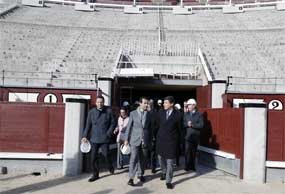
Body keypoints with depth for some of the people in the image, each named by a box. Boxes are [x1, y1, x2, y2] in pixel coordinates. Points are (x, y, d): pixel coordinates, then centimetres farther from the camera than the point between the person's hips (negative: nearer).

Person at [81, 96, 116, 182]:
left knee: (106, 154, -1)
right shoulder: (91, 112, 2)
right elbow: (88, 125, 2)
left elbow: (113, 123, 5)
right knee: (93, 157, 4)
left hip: (104, 138, -1)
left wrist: (109, 133, -5)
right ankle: (95, 174, 19)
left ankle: (110, 167, 30)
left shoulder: (108, 111, -1)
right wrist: (85, 136, -6)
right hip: (94, 138, 2)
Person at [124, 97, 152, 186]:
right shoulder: (133, 113, -1)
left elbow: (150, 127, 7)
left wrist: (150, 140, 5)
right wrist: (126, 139, -1)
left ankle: (140, 174, 27)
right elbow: (129, 126, 1)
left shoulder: (149, 114, 4)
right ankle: (131, 178, -1)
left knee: (142, 158, 10)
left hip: (145, 139, 2)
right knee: (134, 158, -7)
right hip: (135, 139, -2)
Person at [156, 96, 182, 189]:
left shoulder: (177, 115, -9)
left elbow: (179, 129, 1)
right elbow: (158, 125, 9)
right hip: (160, 139, 4)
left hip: (171, 140, -4)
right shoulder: (161, 112, 1)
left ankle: (168, 181, 10)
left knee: (170, 161, -1)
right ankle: (164, 172, 45)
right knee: (161, 158, 19)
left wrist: (178, 141, 5)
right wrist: (157, 135, 10)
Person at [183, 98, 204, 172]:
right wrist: (187, 124, -15)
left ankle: (192, 166, 18)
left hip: (195, 136, -1)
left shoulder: (199, 114, 2)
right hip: (187, 136, 1)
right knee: (187, 151, -5)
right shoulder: (186, 114, 10)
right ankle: (187, 166, 3)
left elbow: (201, 125, -7)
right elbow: (183, 124, 4)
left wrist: (192, 124, -14)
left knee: (194, 152, 7)